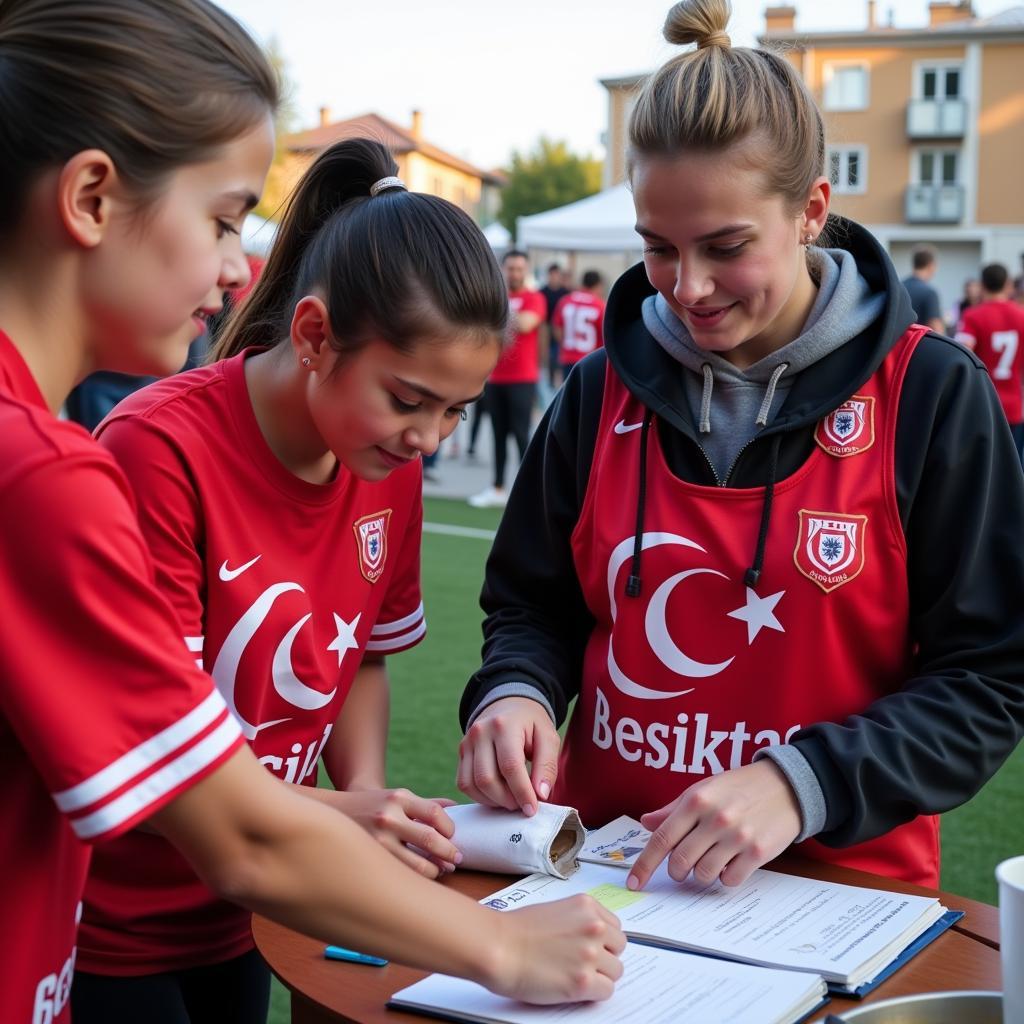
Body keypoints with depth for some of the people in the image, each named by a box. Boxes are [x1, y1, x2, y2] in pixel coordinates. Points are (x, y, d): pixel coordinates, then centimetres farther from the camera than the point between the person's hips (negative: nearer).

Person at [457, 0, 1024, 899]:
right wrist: (517, 693, -8)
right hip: (605, 865, 3)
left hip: (843, 880, -2)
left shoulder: (931, 393, -5)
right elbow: (533, 604, 14)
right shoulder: (604, 391, 4)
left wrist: (802, 786, -18)